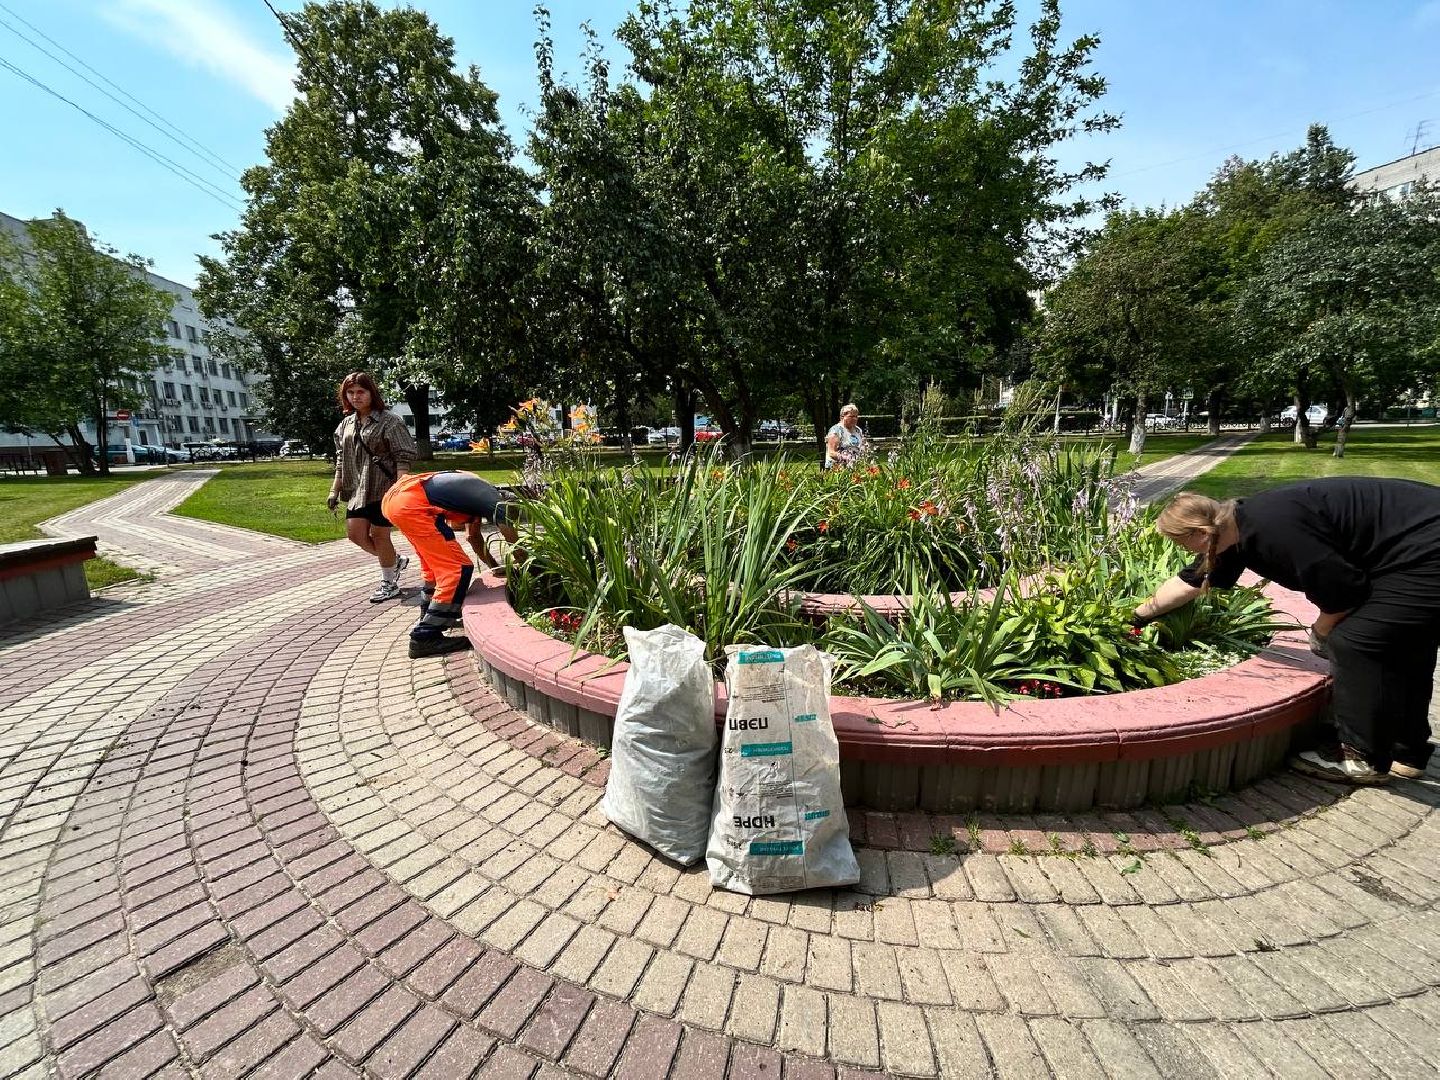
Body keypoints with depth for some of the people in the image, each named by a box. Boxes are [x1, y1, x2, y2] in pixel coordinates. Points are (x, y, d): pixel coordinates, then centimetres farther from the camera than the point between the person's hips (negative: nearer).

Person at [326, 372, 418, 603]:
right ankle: (395, 561, 27)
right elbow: (341, 461, 19)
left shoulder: (388, 421, -7)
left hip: (384, 488, -7)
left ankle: (389, 585, 16)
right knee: (356, 534, 3)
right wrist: (335, 490, 15)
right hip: (357, 490, 7)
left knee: (379, 535, -1)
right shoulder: (346, 424, 14)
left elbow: (404, 457, -12)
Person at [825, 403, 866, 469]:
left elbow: (862, 449, 25)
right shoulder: (836, 430, -3)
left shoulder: (858, 431, 17)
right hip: (839, 468, -6)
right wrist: (846, 459, -23)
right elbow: (831, 452, -10)